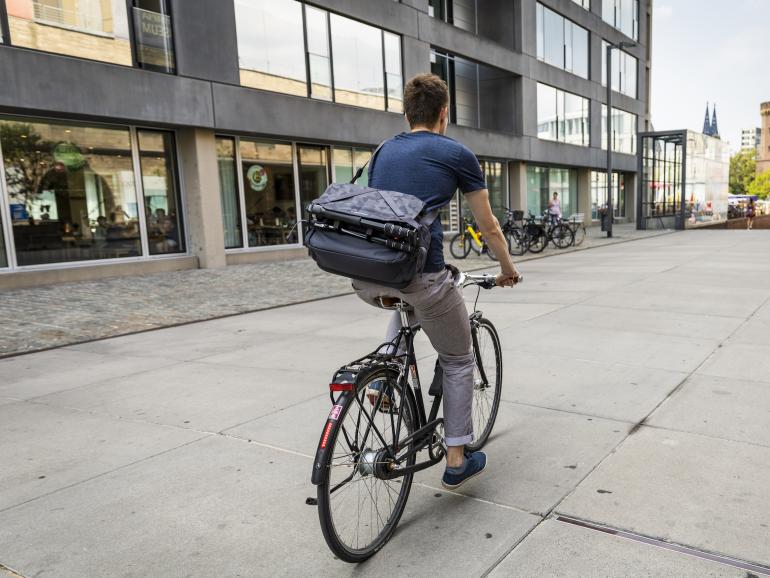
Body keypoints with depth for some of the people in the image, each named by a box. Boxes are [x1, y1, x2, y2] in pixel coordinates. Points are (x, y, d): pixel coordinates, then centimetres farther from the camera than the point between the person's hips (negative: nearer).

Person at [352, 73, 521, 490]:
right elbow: (488, 227, 15)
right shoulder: (457, 154, 8)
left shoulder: (383, 151, 21)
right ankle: (457, 461, 24)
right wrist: (508, 270, 32)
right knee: (458, 361, 18)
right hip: (419, 273, -5)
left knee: (405, 305, 41)